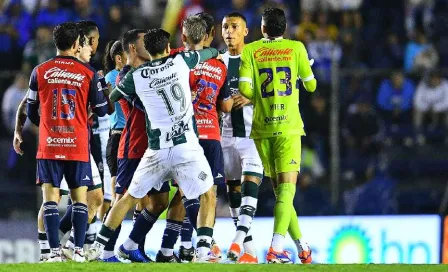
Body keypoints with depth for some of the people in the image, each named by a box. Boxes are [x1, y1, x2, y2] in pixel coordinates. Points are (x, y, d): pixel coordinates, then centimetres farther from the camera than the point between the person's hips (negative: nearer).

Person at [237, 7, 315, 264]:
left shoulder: (250, 50, 2)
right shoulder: (296, 48, 1)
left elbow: (245, 89, -8)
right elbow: (311, 85, 8)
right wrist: (308, 67, 29)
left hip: (263, 128, 2)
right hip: (288, 127, -2)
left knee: (279, 189, 12)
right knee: (287, 187, -7)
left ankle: (302, 246, 19)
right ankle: (276, 248, -24)